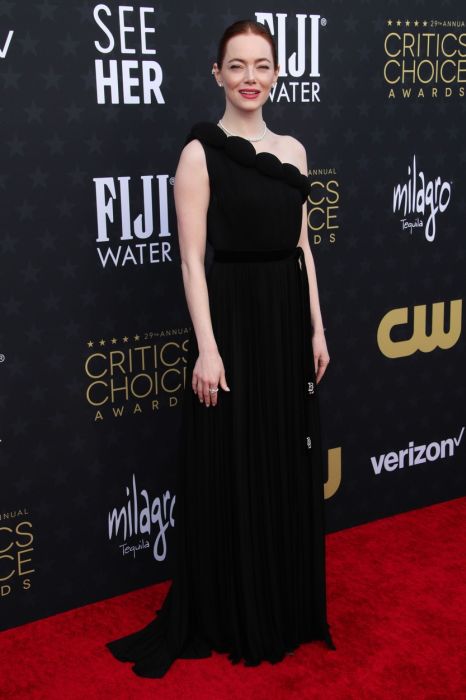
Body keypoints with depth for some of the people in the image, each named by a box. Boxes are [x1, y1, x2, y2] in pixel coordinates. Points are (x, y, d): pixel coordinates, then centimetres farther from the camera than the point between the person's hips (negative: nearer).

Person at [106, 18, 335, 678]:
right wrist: (207, 347, -16)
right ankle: (229, 616, 22)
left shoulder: (292, 151, 10)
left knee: (289, 469, 15)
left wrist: (316, 328, 10)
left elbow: (302, 247, 13)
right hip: (231, 321, -6)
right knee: (231, 474, 4)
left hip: (288, 324, 6)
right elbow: (192, 257, -11)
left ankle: (289, 606, 33)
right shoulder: (200, 152, -7)